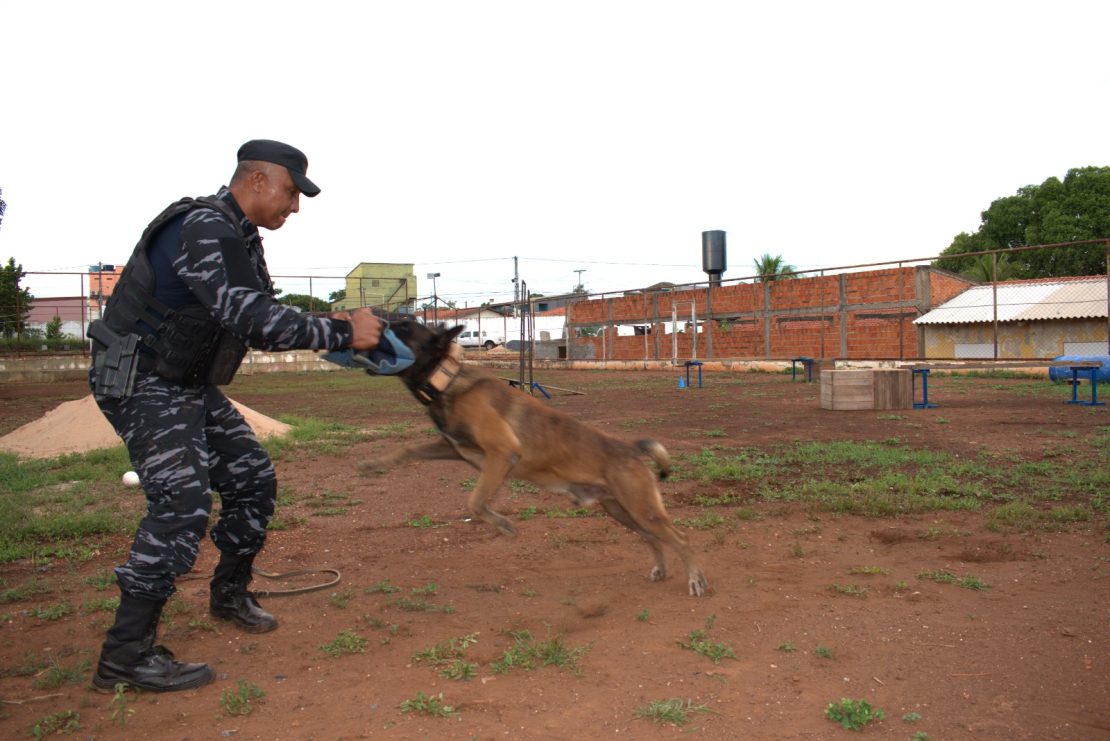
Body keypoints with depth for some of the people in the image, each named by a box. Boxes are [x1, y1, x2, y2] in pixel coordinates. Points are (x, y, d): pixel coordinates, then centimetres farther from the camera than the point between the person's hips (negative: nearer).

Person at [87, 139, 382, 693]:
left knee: (253, 480, 11)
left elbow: (263, 319, 11)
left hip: (191, 386, 10)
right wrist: (340, 333, -28)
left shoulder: (240, 238, 10)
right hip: (141, 384, -10)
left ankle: (230, 594, 30)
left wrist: (328, 326, -5)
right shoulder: (204, 231, -23)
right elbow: (252, 318, -33)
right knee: (182, 501, -20)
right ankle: (125, 656, -13)